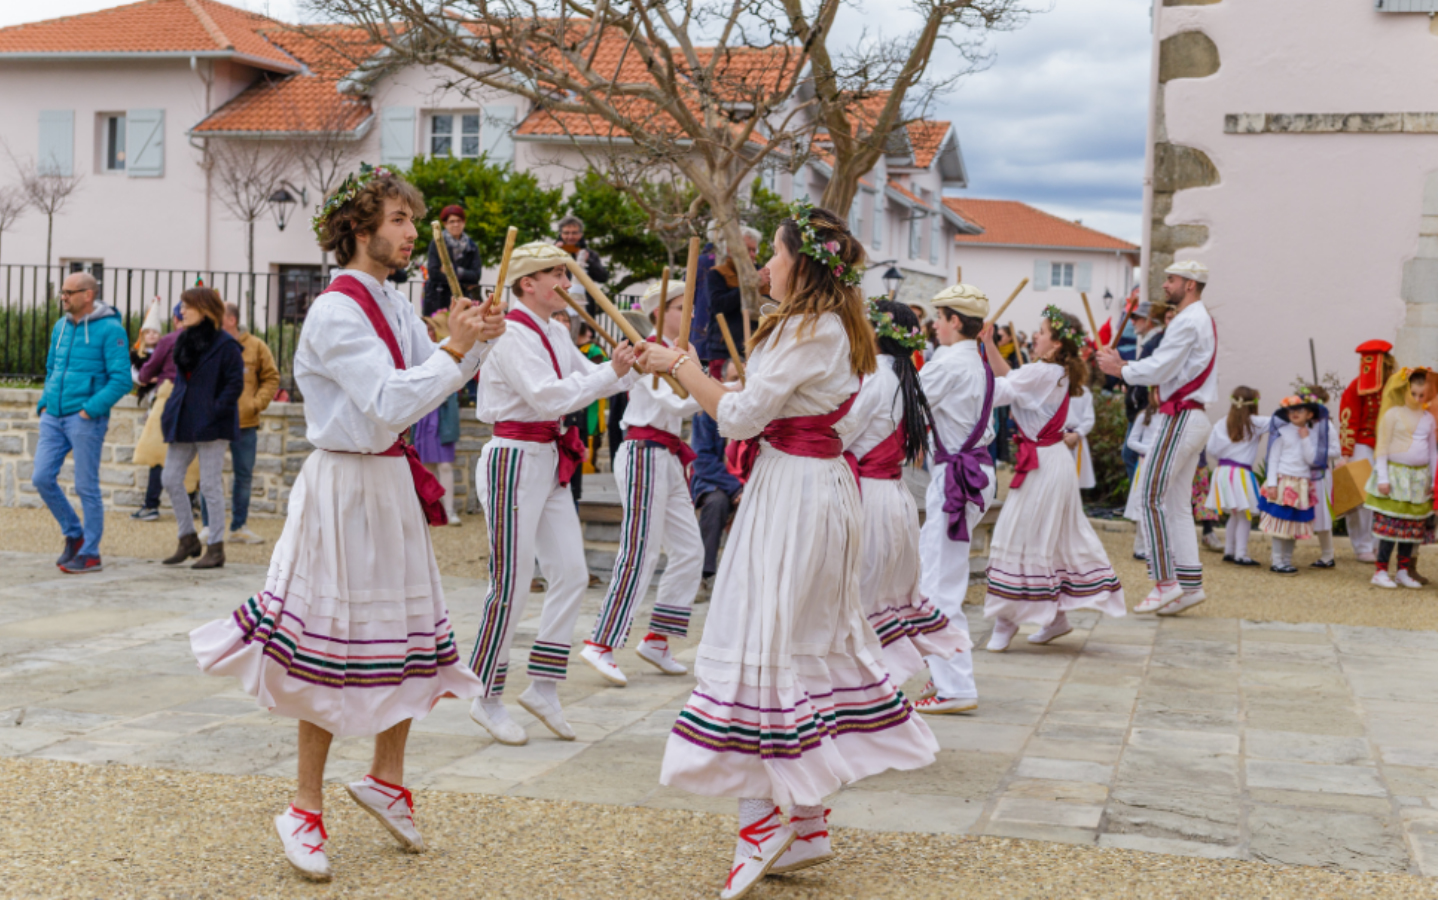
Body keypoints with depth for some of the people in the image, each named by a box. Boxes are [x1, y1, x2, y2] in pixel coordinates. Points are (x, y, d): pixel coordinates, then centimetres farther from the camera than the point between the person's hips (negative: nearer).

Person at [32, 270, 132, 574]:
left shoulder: (110, 330, -9)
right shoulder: (60, 327, 13)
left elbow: (121, 380, -14)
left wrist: (90, 409, -18)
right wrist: (45, 402, 10)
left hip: (86, 419, -7)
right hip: (53, 417, 7)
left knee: (86, 487, -1)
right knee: (42, 478, 2)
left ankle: (90, 554, 8)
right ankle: (74, 535, 21)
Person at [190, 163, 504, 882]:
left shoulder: (393, 304, 12)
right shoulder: (336, 311, -16)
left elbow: (432, 384, 14)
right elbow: (390, 403, -24)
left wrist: (477, 341, 0)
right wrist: (456, 348, -19)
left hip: (392, 482, 9)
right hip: (347, 485, -8)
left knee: (414, 635, 12)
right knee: (335, 648, -2)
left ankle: (386, 776, 30)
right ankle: (305, 809, 12)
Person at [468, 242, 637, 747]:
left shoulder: (555, 333, 14)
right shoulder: (512, 335, -15)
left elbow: (588, 378, 16)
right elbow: (548, 396, -24)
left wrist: (635, 367, 1)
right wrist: (611, 373, -21)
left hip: (549, 460, 9)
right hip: (513, 460, -9)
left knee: (571, 573, 6)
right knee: (510, 584, -4)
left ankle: (542, 688, 16)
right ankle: (486, 700, 9)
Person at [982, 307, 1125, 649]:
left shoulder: (1042, 373, -19)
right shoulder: (1058, 373, 10)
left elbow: (1000, 390, -23)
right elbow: (1009, 378, 15)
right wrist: (989, 345, 9)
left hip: (1042, 463, -10)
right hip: (1049, 458, 10)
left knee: (1020, 537, -4)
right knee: (1056, 538, 15)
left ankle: (1007, 622, 2)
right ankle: (1057, 617, 23)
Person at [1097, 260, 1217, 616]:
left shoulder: (1187, 322, -13)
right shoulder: (1201, 320, 21)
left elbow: (1158, 371, -18)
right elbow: (1166, 368, 20)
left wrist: (1120, 369, -4)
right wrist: (1123, 364, 11)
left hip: (1181, 417, -10)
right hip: (1193, 418, 10)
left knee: (1153, 496, -9)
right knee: (1177, 503, 10)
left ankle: (1165, 580, -9)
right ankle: (1191, 582, 10)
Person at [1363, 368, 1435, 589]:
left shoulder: (1429, 418, 9)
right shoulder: (1393, 414, -6)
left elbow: (1432, 450, 17)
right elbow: (1382, 447, -5)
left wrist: (1433, 480, 14)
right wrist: (1382, 478, -10)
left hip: (1419, 478, 5)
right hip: (1395, 474, -5)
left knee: (1413, 526, 6)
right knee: (1391, 524, -9)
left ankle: (1403, 571, 15)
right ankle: (1381, 571, -3)